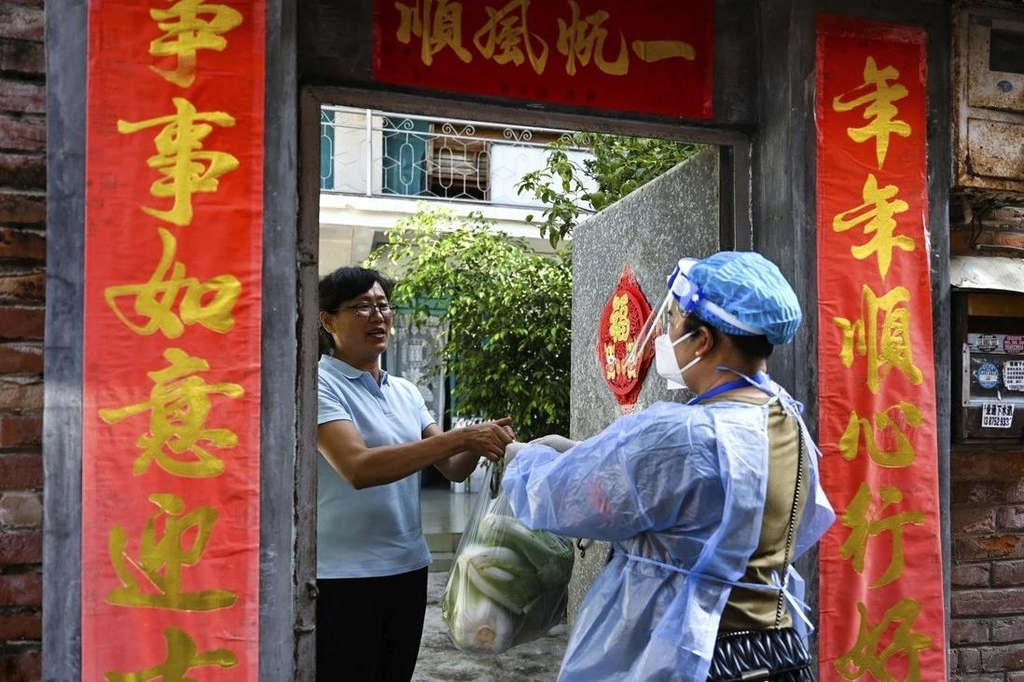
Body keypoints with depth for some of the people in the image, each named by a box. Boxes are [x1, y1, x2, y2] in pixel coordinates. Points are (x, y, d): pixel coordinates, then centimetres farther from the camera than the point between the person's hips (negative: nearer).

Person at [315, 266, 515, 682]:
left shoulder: (405, 392, 11)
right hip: (343, 575, -7)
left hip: (408, 569, 7)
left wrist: (480, 445, -14)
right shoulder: (321, 384, -11)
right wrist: (462, 437, -27)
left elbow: (453, 469, 9)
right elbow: (358, 468, -26)